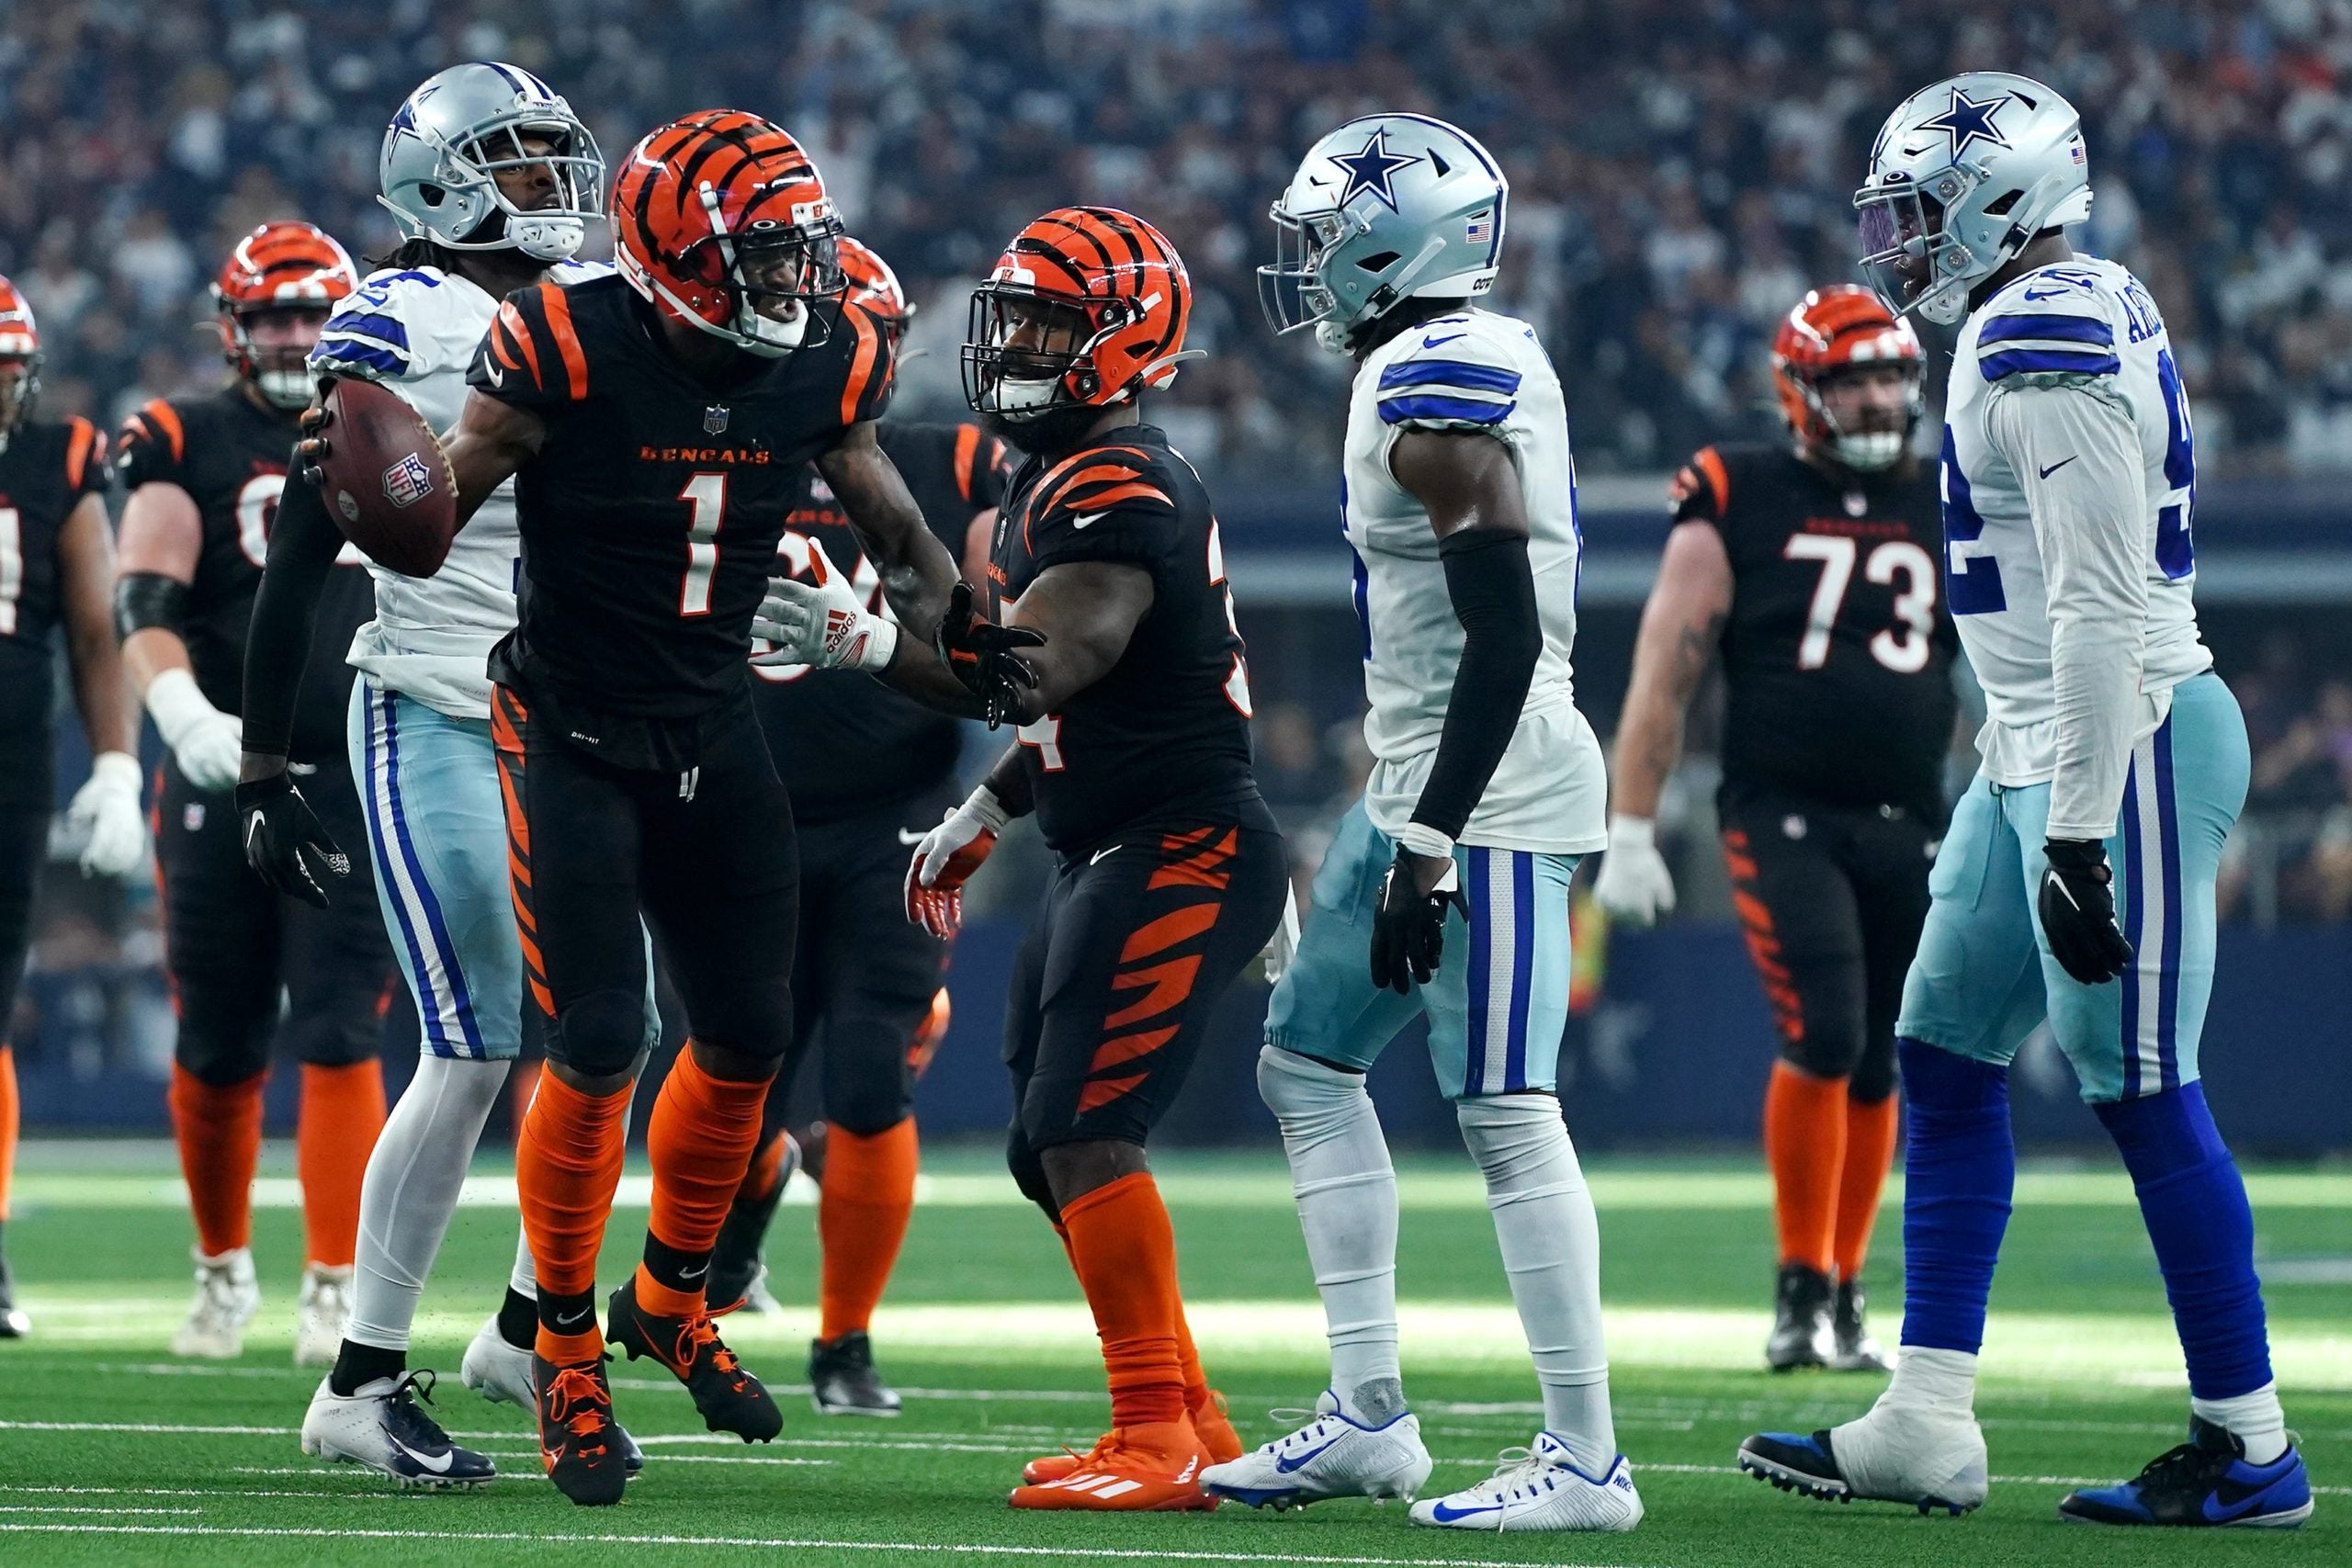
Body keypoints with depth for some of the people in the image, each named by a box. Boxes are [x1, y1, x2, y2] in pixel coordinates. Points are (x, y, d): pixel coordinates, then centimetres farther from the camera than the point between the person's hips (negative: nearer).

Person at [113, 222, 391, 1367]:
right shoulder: (185, 445, 0)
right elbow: (145, 605, -12)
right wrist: (184, 714, -28)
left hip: (361, 784, 1)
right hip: (225, 784, -1)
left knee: (340, 1036, -7)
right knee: (221, 1047, 6)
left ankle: (334, 1290, -7)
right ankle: (224, 1269, 25)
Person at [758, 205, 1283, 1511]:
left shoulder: (1120, 488, -18)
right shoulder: (1051, 484, 15)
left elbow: (1039, 673, -29)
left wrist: (865, 642, -36)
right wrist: (982, 817, 29)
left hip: (1183, 855, -11)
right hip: (1110, 860, 11)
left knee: (1083, 1132, -15)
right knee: (1049, 1148, 12)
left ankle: (1158, 1441, -14)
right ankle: (1190, 1423, 18)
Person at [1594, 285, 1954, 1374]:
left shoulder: (1945, 510, 9)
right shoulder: (1738, 501, -2)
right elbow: (1663, 674, -1)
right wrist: (1629, 832, -5)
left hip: (1907, 826, 4)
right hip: (1780, 818, -4)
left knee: (1875, 1069, 7)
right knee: (1822, 1038, -18)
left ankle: (1844, 1299, 19)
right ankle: (1801, 1285, -5)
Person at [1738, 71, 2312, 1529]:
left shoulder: (2052, 344, -19)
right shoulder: (2074, 320, 13)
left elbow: (2097, 609, -23)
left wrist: (2079, 836, -24)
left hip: (2126, 748, -11)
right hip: (2040, 751, 11)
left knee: (2145, 1092, -5)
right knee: (1949, 1059, 11)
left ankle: (2251, 1449, 3)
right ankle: (1927, 1425, 12)